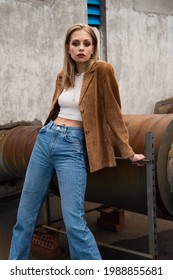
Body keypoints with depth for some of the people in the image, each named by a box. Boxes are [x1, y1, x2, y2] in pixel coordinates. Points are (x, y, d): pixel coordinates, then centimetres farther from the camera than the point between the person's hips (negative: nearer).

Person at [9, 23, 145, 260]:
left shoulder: (102, 70, -6)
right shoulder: (63, 76, 12)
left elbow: (113, 112, -5)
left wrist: (127, 152, -4)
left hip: (73, 147, -6)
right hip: (45, 139, 6)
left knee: (74, 222, -14)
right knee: (25, 214, 12)